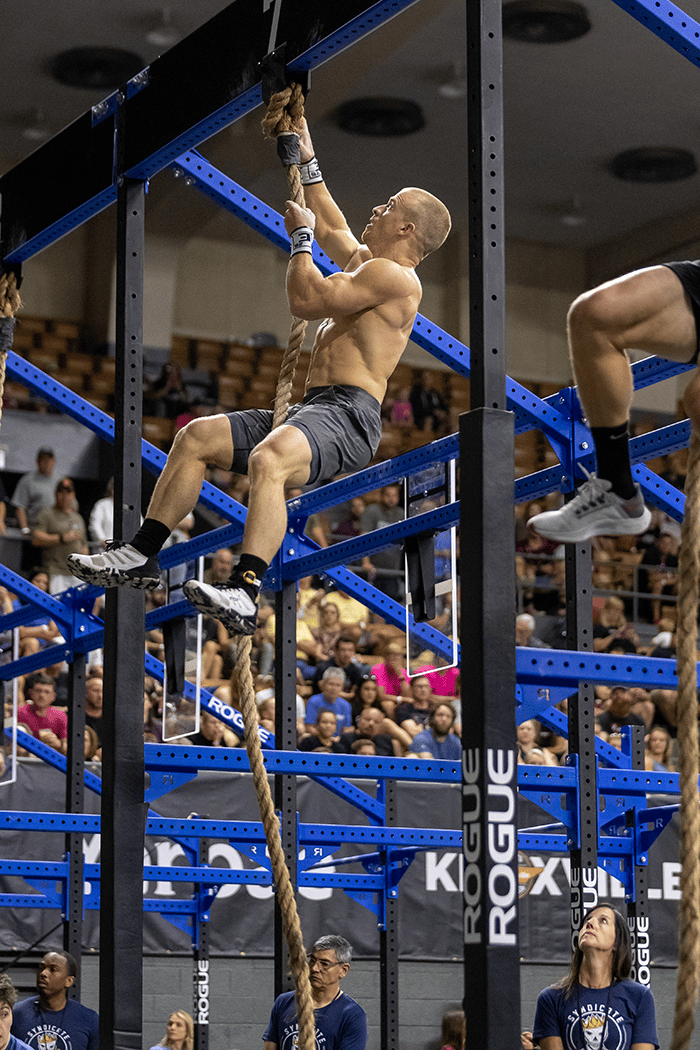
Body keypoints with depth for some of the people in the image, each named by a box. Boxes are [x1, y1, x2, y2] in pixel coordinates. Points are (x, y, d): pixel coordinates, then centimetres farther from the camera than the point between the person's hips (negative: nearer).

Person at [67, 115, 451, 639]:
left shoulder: (393, 275, -5)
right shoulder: (367, 263, 26)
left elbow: (307, 300, -12)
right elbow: (332, 227, 45)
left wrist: (300, 235, 3)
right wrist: (306, 156, 48)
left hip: (349, 417, -11)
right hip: (310, 408, 11)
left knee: (269, 458, -39)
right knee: (196, 436, 2)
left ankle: (245, 594, -54)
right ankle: (143, 555, 0)